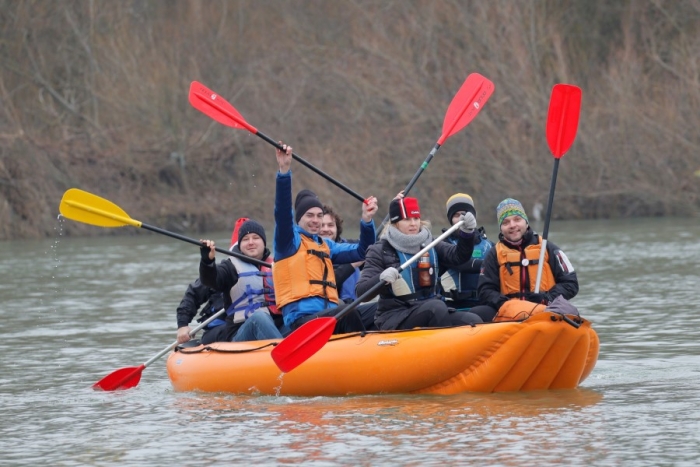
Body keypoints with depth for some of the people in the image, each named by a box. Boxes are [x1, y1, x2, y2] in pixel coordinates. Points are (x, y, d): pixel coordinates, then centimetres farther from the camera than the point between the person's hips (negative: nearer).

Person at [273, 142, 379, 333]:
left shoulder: (325, 246, 28)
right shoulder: (290, 239, 10)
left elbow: (361, 252, 25)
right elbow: (282, 211, -7)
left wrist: (366, 221, 8)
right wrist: (284, 171, -20)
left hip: (329, 317, 6)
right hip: (302, 318, -6)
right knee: (346, 312, -35)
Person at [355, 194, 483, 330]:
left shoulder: (429, 245, 15)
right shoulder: (380, 251, -1)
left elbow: (459, 256, 3)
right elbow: (361, 292, -9)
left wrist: (466, 232, -15)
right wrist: (381, 278, -29)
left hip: (431, 313, 5)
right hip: (393, 319, -5)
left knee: (473, 321, -20)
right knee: (436, 307, -33)